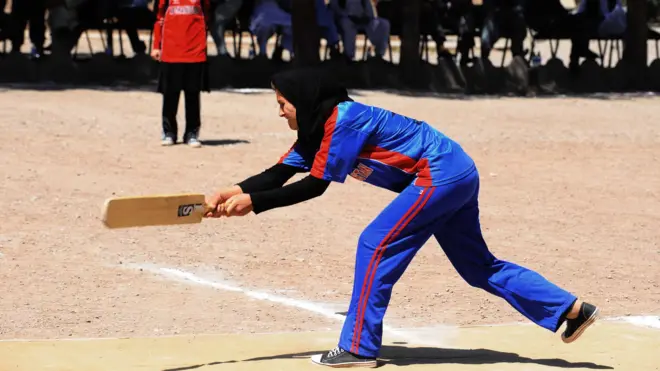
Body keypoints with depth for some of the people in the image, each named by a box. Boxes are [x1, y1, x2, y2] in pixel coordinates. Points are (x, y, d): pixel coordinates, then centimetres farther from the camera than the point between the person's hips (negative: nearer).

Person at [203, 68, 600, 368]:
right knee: (478, 267, 14)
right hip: (458, 174, 10)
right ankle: (571, 309, 15)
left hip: (441, 174, -10)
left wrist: (253, 203, -18)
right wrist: (236, 190, -8)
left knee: (376, 246, -9)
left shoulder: (342, 118, -18)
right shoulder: (321, 126, 11)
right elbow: (281, 172, 7)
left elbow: (315, 185, -19)